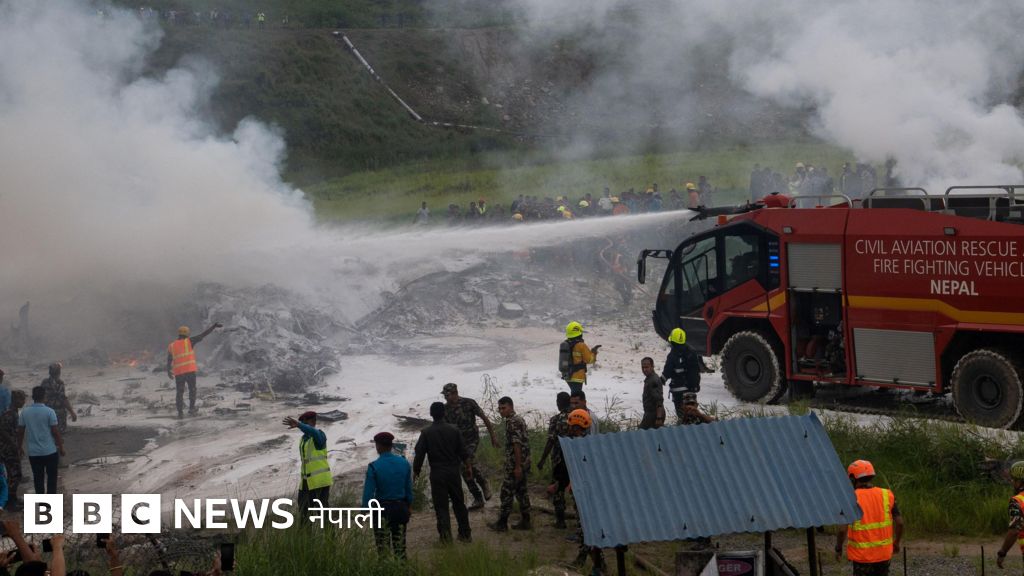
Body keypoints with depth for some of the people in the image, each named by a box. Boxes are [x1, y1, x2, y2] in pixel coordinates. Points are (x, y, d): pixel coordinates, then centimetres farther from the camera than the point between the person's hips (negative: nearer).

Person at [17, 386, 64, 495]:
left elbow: (20, 431, 3)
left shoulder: (24, 412, -2)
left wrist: (19, 448, 16)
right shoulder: (49, 411, -12)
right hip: (50, 451, -3)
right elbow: (55, 431, -10)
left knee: (38, 478, 11)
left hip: (33, 452, 3)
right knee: (51, 477, 8)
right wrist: (61, 447, 1)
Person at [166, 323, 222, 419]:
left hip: (178, 373, 3)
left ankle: (180, 413, 9)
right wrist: (215, 326, 0)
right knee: (192, 389, 13)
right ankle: (191, 409, 1)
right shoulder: (189, 341, -1)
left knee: (180, 392, 12)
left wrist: (169, 372, 29)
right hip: (190, 371, -3)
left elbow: (169, 361, 13)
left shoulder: (171, 346, 8)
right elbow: (203, 335, -3)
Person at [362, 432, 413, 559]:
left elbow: (368, 492, -14)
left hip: (382, 510, -4)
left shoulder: (374, 467, -16)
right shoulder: (404, 463, -2)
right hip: (401, 507, 4)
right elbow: (409, 488, 6)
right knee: (400, 546, 14)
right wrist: (409, 507, 18)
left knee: (383, 547, 6)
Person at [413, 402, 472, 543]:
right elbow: (462, 451, 2)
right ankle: (465, 534, 18)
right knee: (459, 503, 13)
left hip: (437, 474, -2)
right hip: (453, 471, 2)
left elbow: (419, 453, -6)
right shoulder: (454, 430, -3)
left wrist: (416, 470, 9)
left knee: (441, 505, 4)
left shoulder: (426, 433, -8)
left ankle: (445, 535, -5)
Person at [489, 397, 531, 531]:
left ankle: (502, 523, 4)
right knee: (521, 491, 13)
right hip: (524, 463, 10)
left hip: (515, 464, -10)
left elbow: (517, 445, -21)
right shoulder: (519, 419, 14)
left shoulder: (512, 422, -17)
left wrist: (517, 467, -22)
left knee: (507, 492, -2)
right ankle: (525, 521, 16)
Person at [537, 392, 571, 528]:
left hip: (559, 460, -3)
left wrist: (542, 460, -5)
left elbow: (550, 442, -13)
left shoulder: (555, 420, -11)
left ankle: (560, 520, 9)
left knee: (558, 491, 7)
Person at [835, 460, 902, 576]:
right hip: (884, 553, 4)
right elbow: (899, 522, 0)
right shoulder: (887, 495, -1)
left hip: (862, 555, -4)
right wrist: (896, 543, 16)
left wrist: (838, 549, 2)